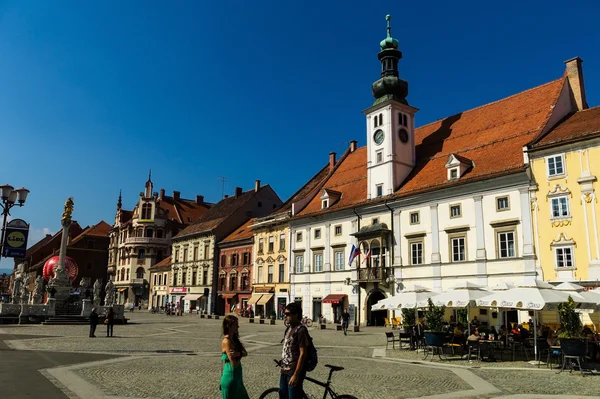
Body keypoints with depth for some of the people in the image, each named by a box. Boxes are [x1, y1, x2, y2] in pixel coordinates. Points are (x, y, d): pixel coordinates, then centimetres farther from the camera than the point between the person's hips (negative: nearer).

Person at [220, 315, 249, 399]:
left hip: (237, 377, 9)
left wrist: (238, 353, -21)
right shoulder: (227, 341, -20)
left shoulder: (234, 339, 7)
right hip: (230, 377, -9)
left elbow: (245, 353, -2)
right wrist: (240, 354, -4)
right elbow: (234, 364, -21)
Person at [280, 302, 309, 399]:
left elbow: (303, 354, -19)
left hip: (294, 372, -8)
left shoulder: (301, 330, -17)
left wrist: (296, 375, -20)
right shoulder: (289, 328, 9)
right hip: (284, 371, 8)